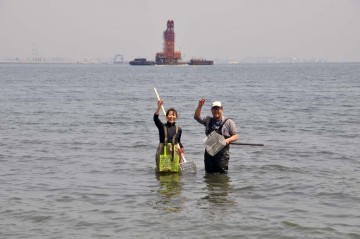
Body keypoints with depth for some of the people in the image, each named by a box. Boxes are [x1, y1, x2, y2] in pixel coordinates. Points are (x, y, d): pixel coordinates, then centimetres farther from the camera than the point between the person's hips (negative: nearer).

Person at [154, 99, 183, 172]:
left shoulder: (179, 129, 8)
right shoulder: (162, 127, 0)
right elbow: (155, 118, -16)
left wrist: (181, 147, -2)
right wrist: (159, 107, -29)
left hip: (175, 152, 2)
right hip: (162, 152, -2)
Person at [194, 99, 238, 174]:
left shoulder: (228, 122, 2)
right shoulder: (208, 120, 12)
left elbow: (236, 136, 2)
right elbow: (196, 117, 10)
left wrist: (228, 140, -19)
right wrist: (199, 106, -5)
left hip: (222, 152, -4)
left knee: (222, 173, -6)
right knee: (209, 173, 7)